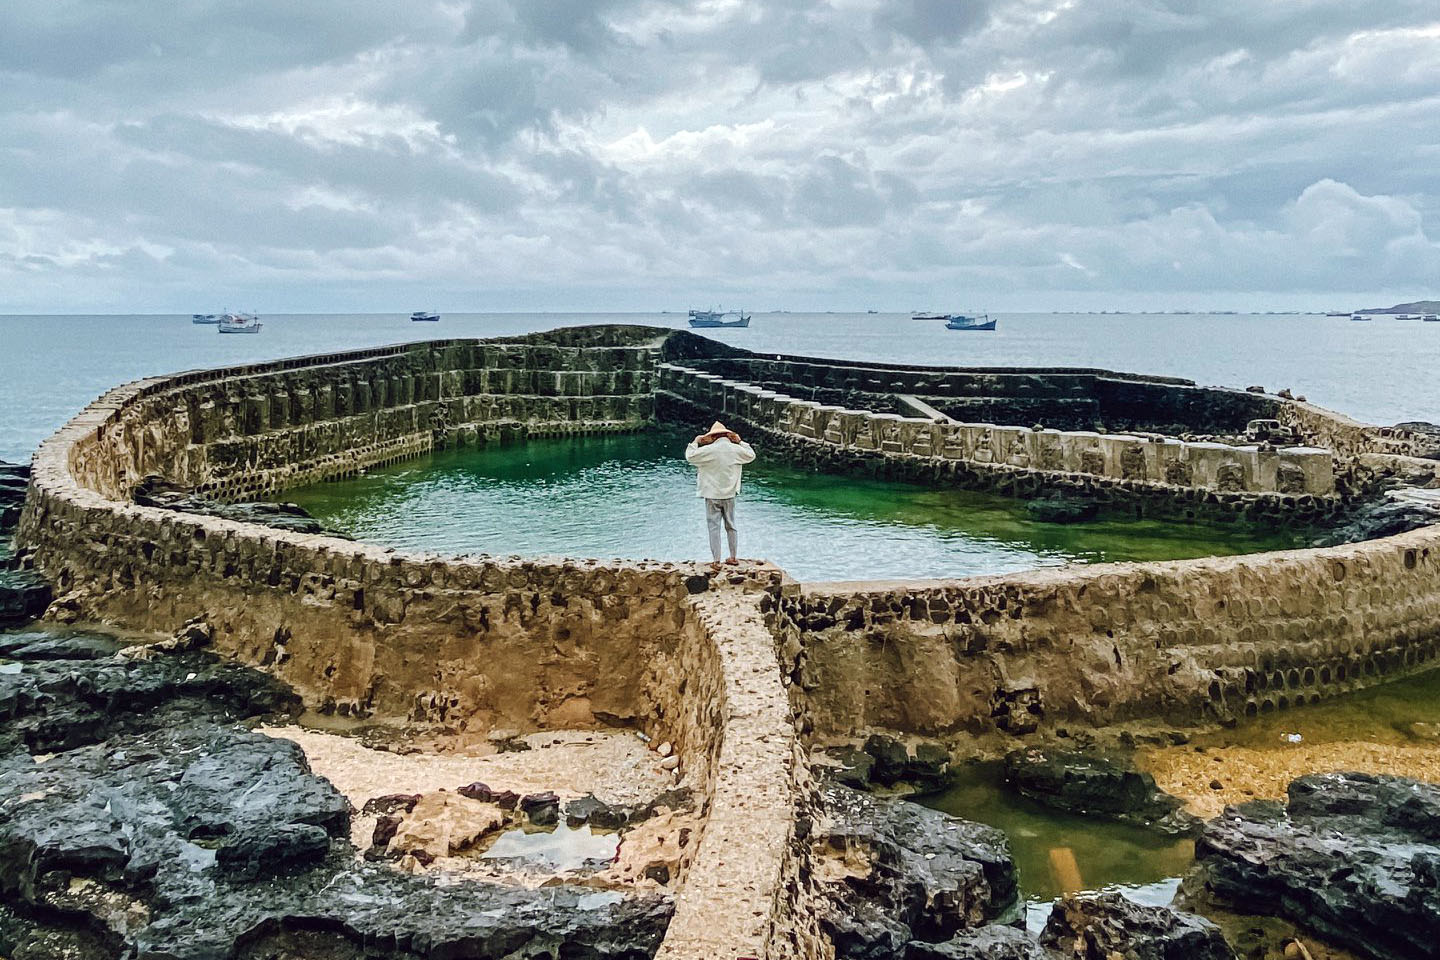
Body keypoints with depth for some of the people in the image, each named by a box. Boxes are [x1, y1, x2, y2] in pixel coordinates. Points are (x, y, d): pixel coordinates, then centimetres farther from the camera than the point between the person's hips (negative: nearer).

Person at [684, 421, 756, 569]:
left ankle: (716, 562, 0)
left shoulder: (709, 450, -14)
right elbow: (751, 455, 16)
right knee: (731, 526, 16)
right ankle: (733, 557, 25)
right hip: (729, 495, 4)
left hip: (712, 495, -4)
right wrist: (740, 442, 20)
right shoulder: (736, 449, -2)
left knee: (714, 527, 0)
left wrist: (695, 442, 5)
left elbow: (690, 456, -8)